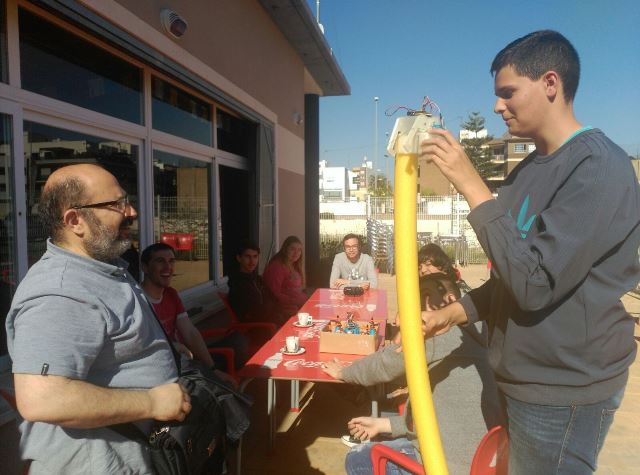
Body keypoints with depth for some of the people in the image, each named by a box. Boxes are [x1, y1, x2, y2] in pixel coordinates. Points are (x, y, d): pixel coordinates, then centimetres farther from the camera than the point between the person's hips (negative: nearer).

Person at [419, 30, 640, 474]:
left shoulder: (599, 166, -18)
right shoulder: (526, 170, 7)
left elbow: (535, 282, -27)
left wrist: (471, 185, -25)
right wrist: (450, 314, 2)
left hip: (564, 392, -7)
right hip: (524, 379, 8)